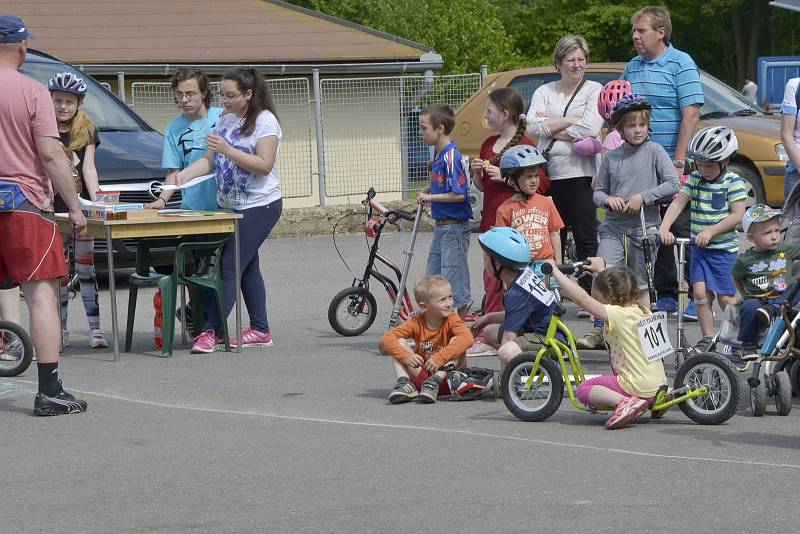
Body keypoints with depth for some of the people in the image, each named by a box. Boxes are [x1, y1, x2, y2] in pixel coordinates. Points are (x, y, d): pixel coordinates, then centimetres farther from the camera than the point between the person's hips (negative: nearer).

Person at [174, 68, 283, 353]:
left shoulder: (264, 121, -11)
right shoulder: (225, 121, 11)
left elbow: (264, 165, -19)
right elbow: (210, 160, 11)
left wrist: (227, 150, -25)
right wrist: (184, 175, -7)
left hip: (259, 206, -8)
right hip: (230, 205, 8)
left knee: (231, 266, -12)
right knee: (247, 266, 10)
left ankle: (210, 331, -15)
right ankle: (260, 330, 16)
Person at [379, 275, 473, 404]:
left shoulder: (452, 319, -8)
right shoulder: (416, 323, -4)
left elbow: (467, 338, -30)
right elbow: (386, 339, -13)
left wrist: (439, 358, -38)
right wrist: (406, 356, -31)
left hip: (446, 379, -2)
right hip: (421, 375, 2)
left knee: (456, 342, -23)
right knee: (400, 343, -12)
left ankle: (434, 383, -34)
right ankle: (404, 383, -29)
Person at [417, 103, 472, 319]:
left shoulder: (451, 157, -19)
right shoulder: (438, 155, 10)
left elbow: (459, 194, -23)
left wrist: (431, 197, -15)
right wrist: (427, 190, 6)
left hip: (454, 227, -10)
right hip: (441, 227, 10)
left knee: (454, 280, -3)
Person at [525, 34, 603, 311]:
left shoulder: (593, 90, 4)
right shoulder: (544, 92, 12)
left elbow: (591, 128, -13)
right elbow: (532, 126, -4)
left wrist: (550, 126, -6)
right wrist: (570, 122, -10)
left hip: (579, 174, -3)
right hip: (548, 174, 3)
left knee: (586, 239, -3)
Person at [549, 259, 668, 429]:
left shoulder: (616, 315, -15)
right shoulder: (642, 311, 8)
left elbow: (582, 297, -19)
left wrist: (556, 272, -11)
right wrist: (601, 269, 39)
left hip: (639, 387, -9)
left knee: (583, 389, 1)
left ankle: (624, 402, -19)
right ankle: (653, 400, 16)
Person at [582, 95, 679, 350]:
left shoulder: (654, 151, 0)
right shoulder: (611, 157, 8)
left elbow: (672, 183, -7)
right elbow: (598, 190, 15)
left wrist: (643, 197, -15)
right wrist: (607, 199, -8)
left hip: (644, 226, -2)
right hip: (613, 226, 2)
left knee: (641, 286, 5)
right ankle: (599, 330, -9)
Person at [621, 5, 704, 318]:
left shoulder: (681, 64, -7)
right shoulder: (632, 67, 13)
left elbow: (691, 114, -14)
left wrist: (678, 161, -19)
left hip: (672, 165, -6)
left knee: (681, 230, -5)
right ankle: (666, 295, 14)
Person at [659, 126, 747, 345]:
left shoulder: (733, 182, -9)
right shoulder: (695, 179, 5)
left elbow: (737, 214, -15)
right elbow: (678, 203, -3)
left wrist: (710, 232, -23)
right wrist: (664, 228, -19)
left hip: (724, 249, -4)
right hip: (699, 248, 4)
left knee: (726, 298, -2)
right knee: (700, 292, -5)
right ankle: (707, 339, 4)